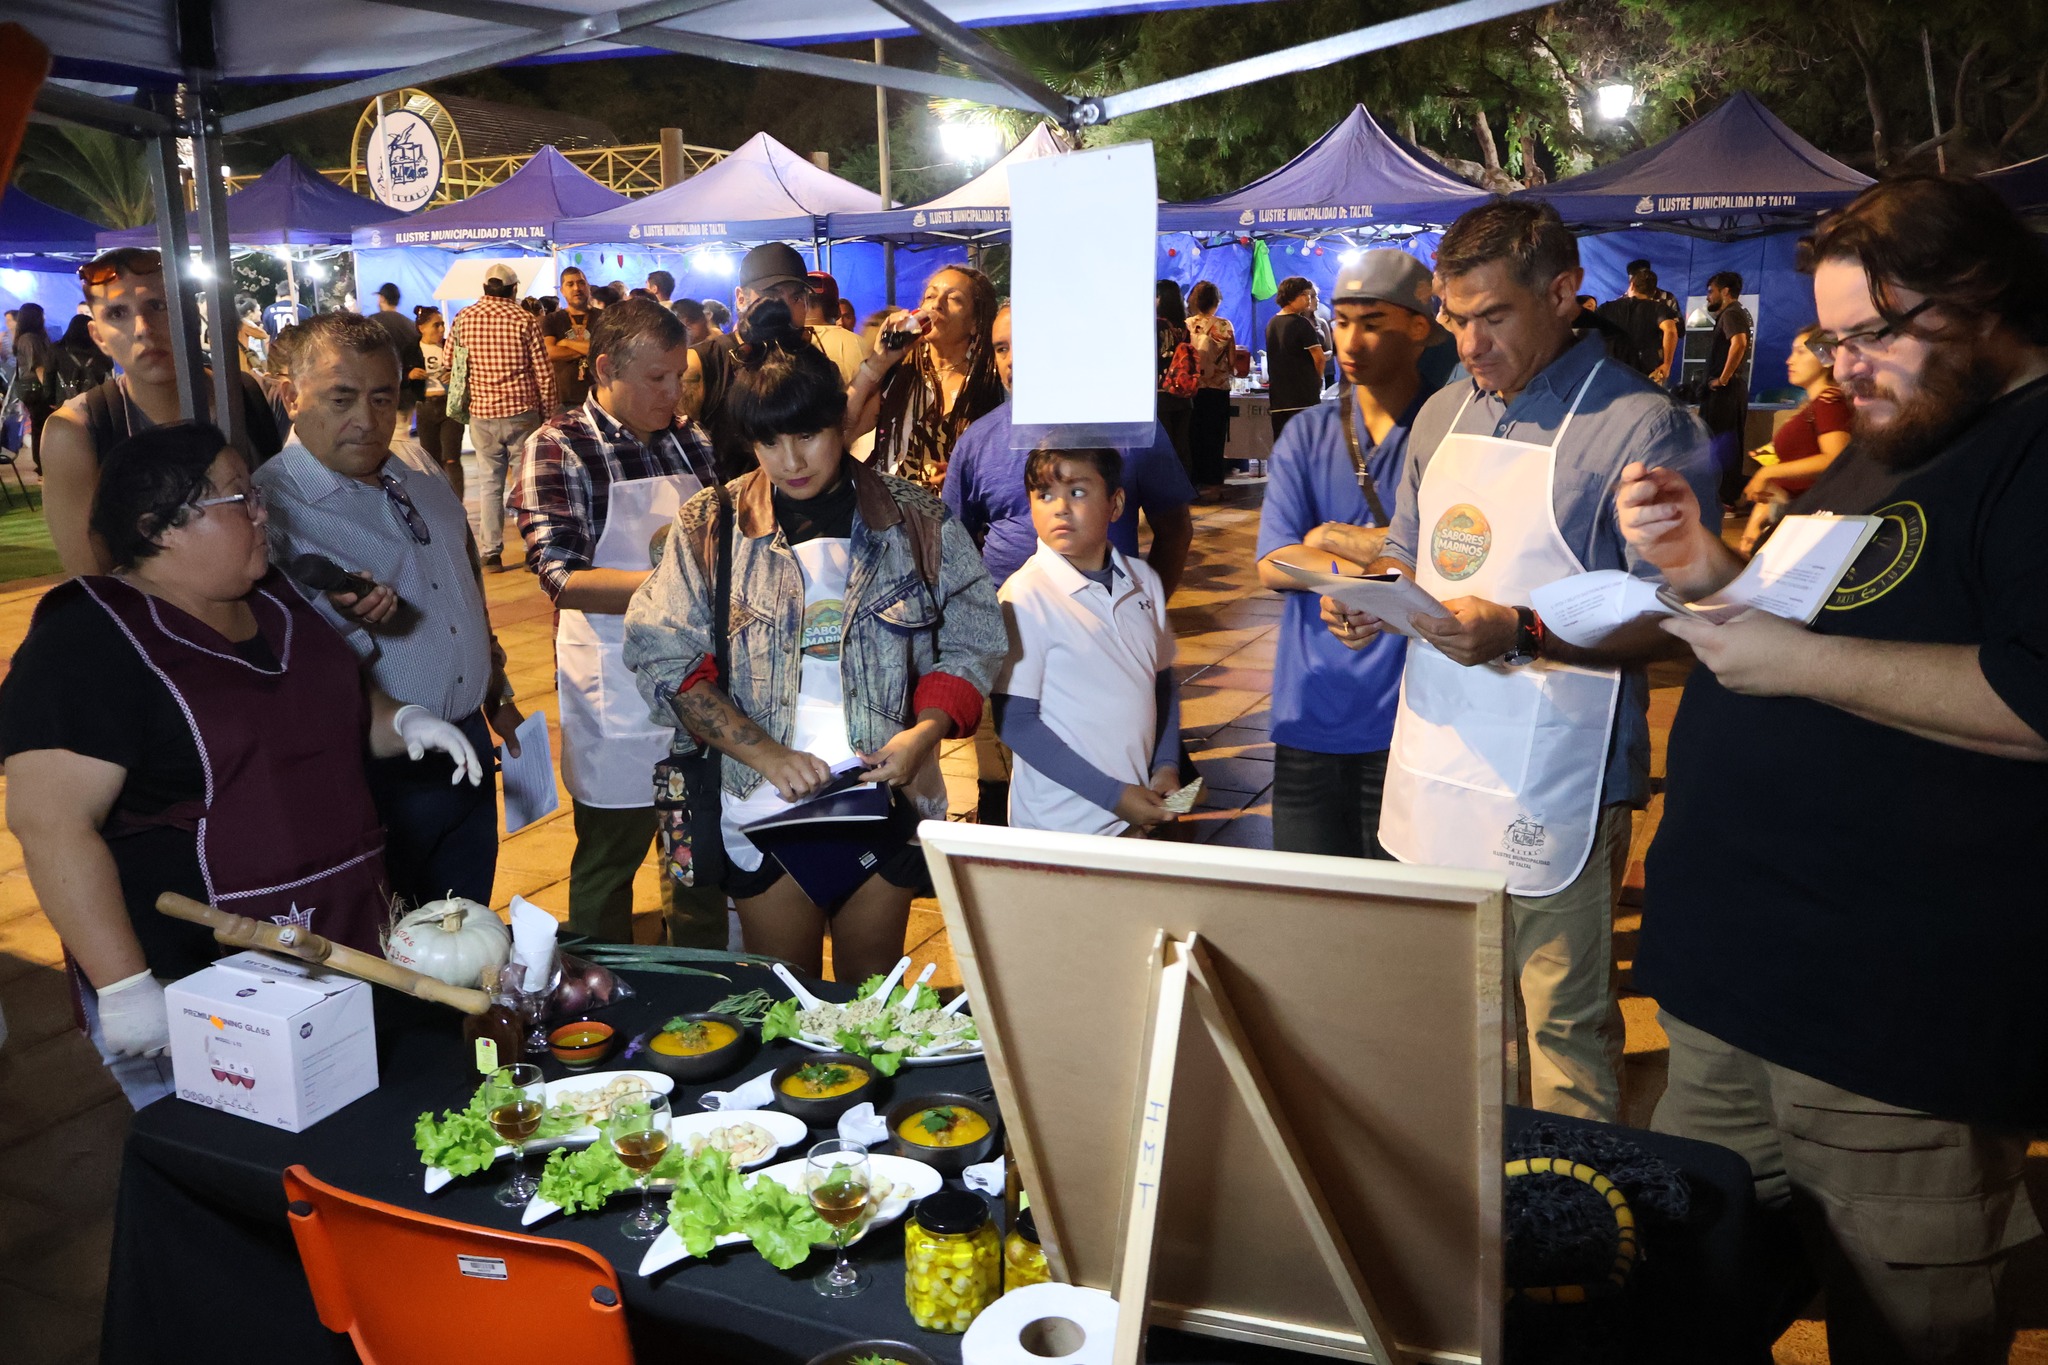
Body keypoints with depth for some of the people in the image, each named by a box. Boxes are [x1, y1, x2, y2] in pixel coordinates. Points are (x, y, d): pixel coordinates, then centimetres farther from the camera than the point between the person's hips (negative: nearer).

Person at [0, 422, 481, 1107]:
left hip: (345, 944, 8)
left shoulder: (274, 600, 10)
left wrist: (401, 720, 2)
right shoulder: (87, 644, -15)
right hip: (190, 988, -7)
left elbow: (338, 710, 24)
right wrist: (124, 988, -24)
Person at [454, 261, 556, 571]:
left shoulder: (463, 318, 2)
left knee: (490, 483, 9)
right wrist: (547, 412, 3)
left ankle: (490, 554, 9)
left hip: (481, 413, 2)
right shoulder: (523, 320, -7)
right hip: (521, 411, -2)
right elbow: (544, 372, -7)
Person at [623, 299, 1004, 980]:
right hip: (763, 803, 0)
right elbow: (665, 657, -6)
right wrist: (765, 754, -17)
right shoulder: (710, 527, 0)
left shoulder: (916, 521, 0)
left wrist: (926, 731, -15)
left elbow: (973, 640, 3)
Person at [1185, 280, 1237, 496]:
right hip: (1218, 389, -1)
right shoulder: (1225, 326, -5)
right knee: (1215, 436, 6)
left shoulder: (1186, 326, -5)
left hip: (1192, 389, 1)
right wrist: (1232, 371, 20)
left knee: (1193, 436, 9)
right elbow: (1233, 362, -1)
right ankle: (1212, 482, 6)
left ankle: (1194, 480, 11)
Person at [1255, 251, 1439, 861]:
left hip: (1407, 718, -3)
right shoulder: (1306, 433, 8)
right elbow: (1274, 566, -3)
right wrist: (1387, 560, -14)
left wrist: (1333, 538, -9)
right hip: (1310, 714, 3)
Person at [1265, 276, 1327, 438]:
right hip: (1304, 397, -7)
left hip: (1278, 396, 7)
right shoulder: (1301, 323, -11)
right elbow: (1319, 358, -13)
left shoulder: (1271, 323, 13)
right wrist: (1317, 379, 6)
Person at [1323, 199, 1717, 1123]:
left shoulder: (1639, 425, -11)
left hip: (1553, 791, -7)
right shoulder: (1443, 416, 12)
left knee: (1565, 1028, 3)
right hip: (1435, 767, 7)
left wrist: (1521, 635, -26)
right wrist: (1368, 600, 0)